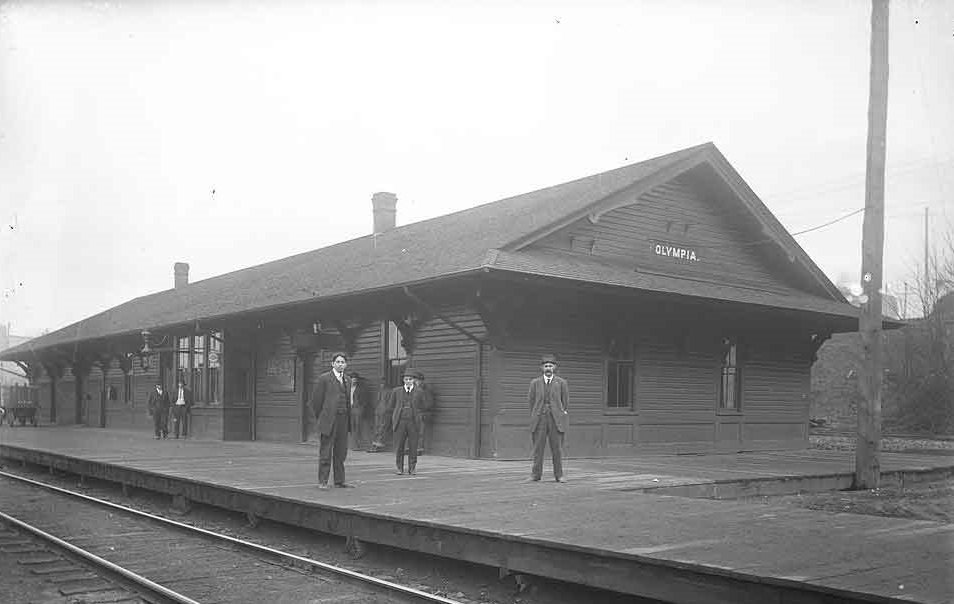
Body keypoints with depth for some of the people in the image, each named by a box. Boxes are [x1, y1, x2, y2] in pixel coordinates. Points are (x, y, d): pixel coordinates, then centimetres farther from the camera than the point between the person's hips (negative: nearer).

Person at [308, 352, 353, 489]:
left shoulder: (346, 379, 15)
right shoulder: (324, 378, -4)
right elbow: (315, 401, -2)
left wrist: (348, 418, 14)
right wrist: (320, 418, 2)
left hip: (343, 421, 6)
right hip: (328, 421, -6)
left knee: (341, 453, 8)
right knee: (325, 453, -2)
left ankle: (340, 481, 14)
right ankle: (322, 481, 3)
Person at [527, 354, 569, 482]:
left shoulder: (561, 382, 4)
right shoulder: (535, 383, 7)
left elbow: (565, 401, 11)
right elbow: (530, 400, 12)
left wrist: (559, 416, 11)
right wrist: (535, 417, 10)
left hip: (556, 420, -1)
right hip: (539, 420, 1)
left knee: (557, 448, -2)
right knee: (538, 448, -1)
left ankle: (559, 475, 5)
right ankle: (536, 474, 4)